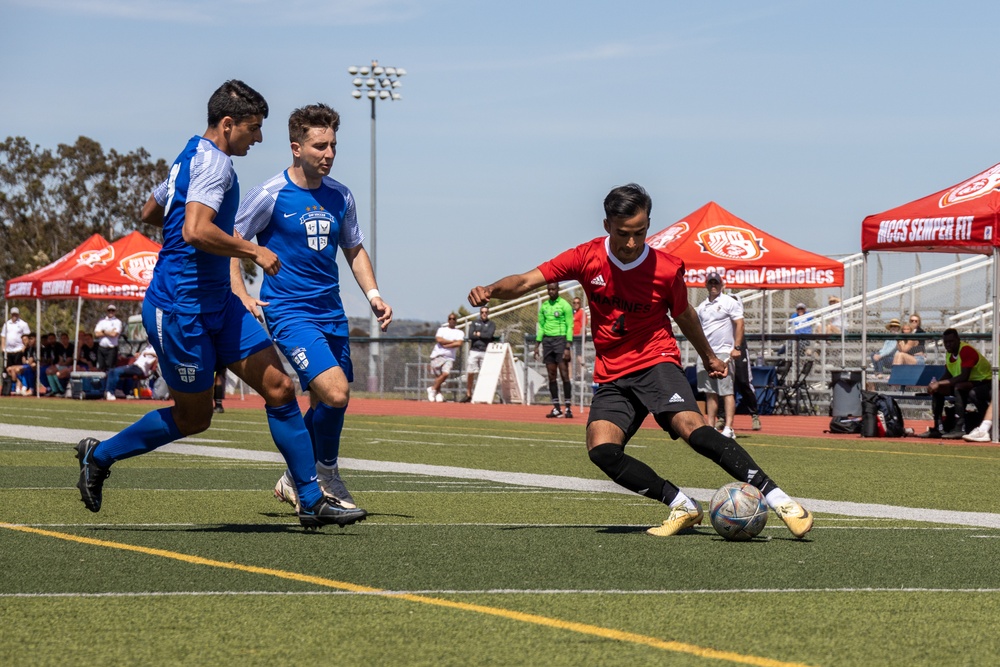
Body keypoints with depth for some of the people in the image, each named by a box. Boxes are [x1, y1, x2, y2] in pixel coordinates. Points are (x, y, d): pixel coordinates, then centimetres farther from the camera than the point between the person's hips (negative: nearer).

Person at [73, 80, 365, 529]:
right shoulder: (213, 162, -16)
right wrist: (253, 252, -21)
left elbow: (150, 212, 29)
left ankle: (311, 499, 2)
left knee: (279, 387, 0)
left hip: (216, 304, 10)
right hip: (179, 309, -10)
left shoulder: (192, 156, 15)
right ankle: (99, 455, 23)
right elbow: (196, 232, -31)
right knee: (193, 418, 4)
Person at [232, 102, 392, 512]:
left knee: (328, 404, 8)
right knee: (335, 391, -22)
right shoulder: (271, 194, -8)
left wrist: (373, 294, 8)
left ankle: (295, 480, 29)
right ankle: (326, 471, 1)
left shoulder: (339, 196, 8)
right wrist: (241, 298, -11)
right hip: (289, 312, -6)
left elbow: (354, 249, 22)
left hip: (331, 313, 6)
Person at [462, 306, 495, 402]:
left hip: (485, 352, -2)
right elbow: (470, 335, -1)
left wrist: (478, 334, -1)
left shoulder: (491, 324, 9)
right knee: (470, 373, -1)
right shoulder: (474, 323, 14)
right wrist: (483, 336, -4)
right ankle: (468, 395, 7)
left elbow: (489, 335, -10)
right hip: (474, 350, 2)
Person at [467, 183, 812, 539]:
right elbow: (526, 282, -4)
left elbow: (684, 315, 13)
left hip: (656, 362, -3)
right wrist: (489, 291, -24)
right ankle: (682, 506, -13)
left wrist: (708, 357, 28)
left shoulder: (667, 269, -7)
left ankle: (776, 498, -25)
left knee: (692, 427, -28)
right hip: (612, 376, 3)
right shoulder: (588, 257, -4)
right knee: (601, 449, -23)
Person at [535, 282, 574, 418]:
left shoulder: (565, 305, -4)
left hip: (561, 339, -5)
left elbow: (570, 327, -6)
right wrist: (537, 345, 11)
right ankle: (556, 408, 6)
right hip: (547, 340, 5)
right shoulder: (544, 306, 13)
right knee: (551, 376, 3)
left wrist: (567, 347, -13)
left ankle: (568, 407, -8)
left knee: (564, 375, -9)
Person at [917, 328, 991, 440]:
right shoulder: (949, 353, 5)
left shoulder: (967, 351, -22)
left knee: (958, 387, -36)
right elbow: (948, 376, 10)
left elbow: (964, 377, -30)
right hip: (970, 384, 9)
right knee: (937, 389, 0)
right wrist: (937, 384, -12)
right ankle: (938, 428, -3)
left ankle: (960, 428, -39)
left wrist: (940, 383, -29)